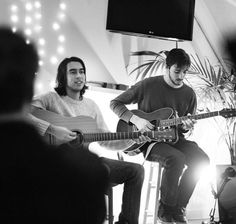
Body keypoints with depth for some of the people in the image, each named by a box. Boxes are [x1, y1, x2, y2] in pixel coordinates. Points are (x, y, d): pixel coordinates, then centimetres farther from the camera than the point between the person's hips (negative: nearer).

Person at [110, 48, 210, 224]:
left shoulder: (189, 94, 6)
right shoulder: (148, 85, -6)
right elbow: (115, 103, -1)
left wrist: (185, 127, -9)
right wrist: (135, 119, -16)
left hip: (174, 138, 5)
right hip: (149, 141, -5)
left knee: (201, 159, -23)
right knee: (176, 159, -34)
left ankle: (179, 208, -8)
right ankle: (166, 210, -12)